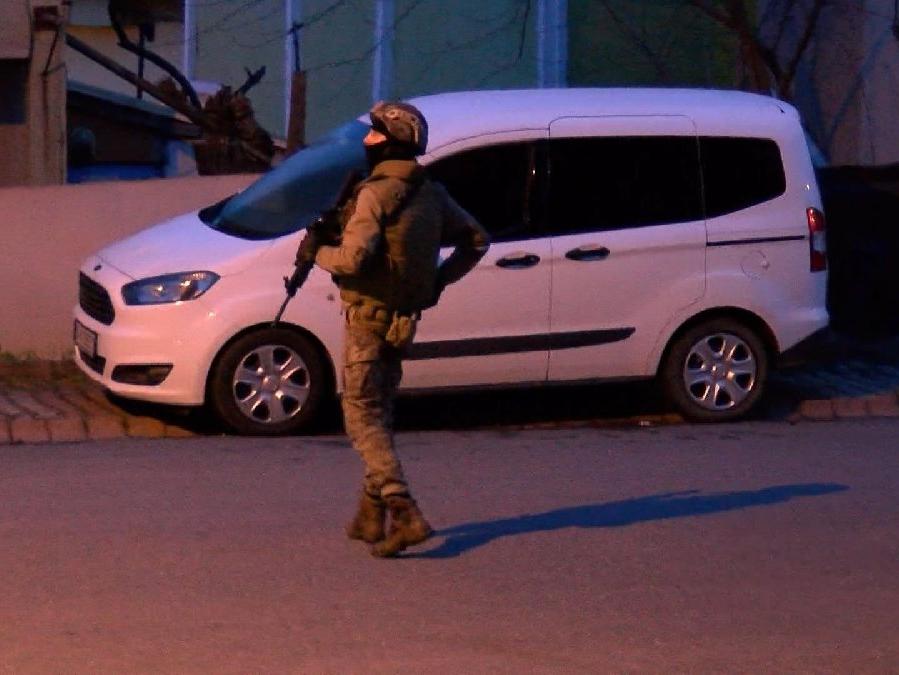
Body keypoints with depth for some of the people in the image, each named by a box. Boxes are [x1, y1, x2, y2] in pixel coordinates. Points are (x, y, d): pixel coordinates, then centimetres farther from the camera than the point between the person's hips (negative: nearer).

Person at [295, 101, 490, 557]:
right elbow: (476, 240, 18)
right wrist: (438, 281, 19)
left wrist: (316, 252, -9)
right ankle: (371, 516, 22)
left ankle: (404, 515, -19)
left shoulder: (376, 194, -18)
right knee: (379, 414, 18)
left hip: (369, 318, -8)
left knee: (363, 417, -5)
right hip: (404, 319, 8)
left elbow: (352, 259, -27)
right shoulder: (432, 195, 8)